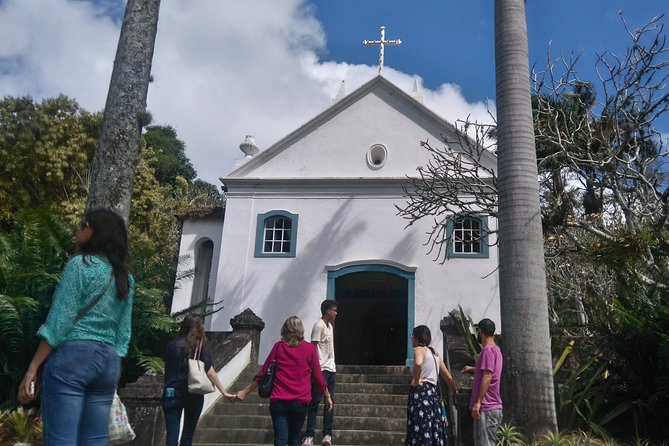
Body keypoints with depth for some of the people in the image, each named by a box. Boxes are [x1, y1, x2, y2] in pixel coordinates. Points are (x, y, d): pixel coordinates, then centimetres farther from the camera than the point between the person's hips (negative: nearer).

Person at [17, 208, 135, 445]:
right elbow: (123, 334, 13)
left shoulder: (81, 264, -5)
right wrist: (111, 373, 18)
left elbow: (59, 321, -10)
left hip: (72, 356, -7)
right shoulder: (126, 277, 14)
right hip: (109, 361, 7)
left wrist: (32, 368, -8)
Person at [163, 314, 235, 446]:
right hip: (194, 395, -1)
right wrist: (224, 392, -5)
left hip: (172, 393, 1)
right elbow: (209, 371, -7)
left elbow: (167, 371, 10)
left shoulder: (172, 345, 5)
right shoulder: (202, 345, 0)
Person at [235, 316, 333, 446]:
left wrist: (245, 392, 13)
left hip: (278, 401, 0)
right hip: (300, 401, 1)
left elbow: (263, 373, 5)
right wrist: (327, 396, 16)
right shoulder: (310, 348, 0)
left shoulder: (278, 346, 2)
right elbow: (317, 376, 4)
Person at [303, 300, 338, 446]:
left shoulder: (330, 326, 16)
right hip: (321, 370, -8)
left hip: (331, 369, 8)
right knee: (315, 402, -3)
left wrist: (332, 366, 14)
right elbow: (313, 347, -13)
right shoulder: (319, 325, -10)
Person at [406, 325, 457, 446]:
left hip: (421, 392, -8)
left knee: (421, 430, -7)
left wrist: (415, 381, -16)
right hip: (433, 392, 8)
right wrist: (454, 391, 37)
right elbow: (448, 377, 21)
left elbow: (418, 363, -30)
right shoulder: (434, 353, 19)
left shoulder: (419, 349, -4)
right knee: (432, 431, 9)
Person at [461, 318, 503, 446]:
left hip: (486, 408, -10)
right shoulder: (496, 349, 16)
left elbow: (487, 377, -22)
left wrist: (478, 402, -22)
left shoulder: (488, 350, -14)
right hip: (495, 407, 10)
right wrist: (473, 369, 47)